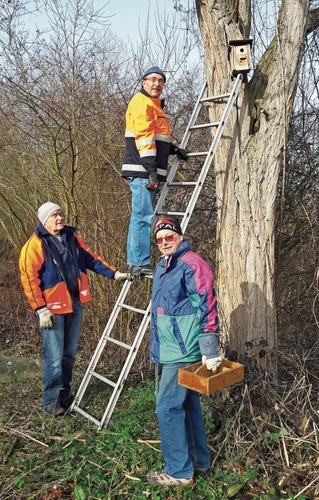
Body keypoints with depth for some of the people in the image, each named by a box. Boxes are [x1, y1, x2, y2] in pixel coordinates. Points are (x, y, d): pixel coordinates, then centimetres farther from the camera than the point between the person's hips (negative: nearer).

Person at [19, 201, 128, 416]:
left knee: (69, 354, 16)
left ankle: (64, 394, 32)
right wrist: (40, 309, -17)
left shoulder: (72, 236, 8)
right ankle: (51, 401, 15)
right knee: (54, 357, -2)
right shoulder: (35, 244, -12)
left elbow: (90, 258, 14)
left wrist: (113, 273, 5)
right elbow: (29, 278, -14)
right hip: (52, 308, -6)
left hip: (74, 303, 6)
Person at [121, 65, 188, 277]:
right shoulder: (141, 102, -5)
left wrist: (174, 149, 21)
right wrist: (151, 168, -23)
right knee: (144, 217, -11)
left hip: (148, 171, 10)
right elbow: (143, 136, -16)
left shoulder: (154, 104, 27)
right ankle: (140, 263, -8)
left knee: (141, 217, 10)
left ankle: (136, 263, 15)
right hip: (142, 170, -10)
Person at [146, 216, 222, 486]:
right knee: (188, 404, 17)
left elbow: (207, 307, -21)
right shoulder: (162, 266, 14)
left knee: (168, 407, -3)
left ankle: (180, 471, 11)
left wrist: (210, 351, -23)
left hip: (183, 351, -10)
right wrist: (157, 346, 26)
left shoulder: (192, 263, -16)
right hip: (172, 349, 10)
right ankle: (199, 460, 31)